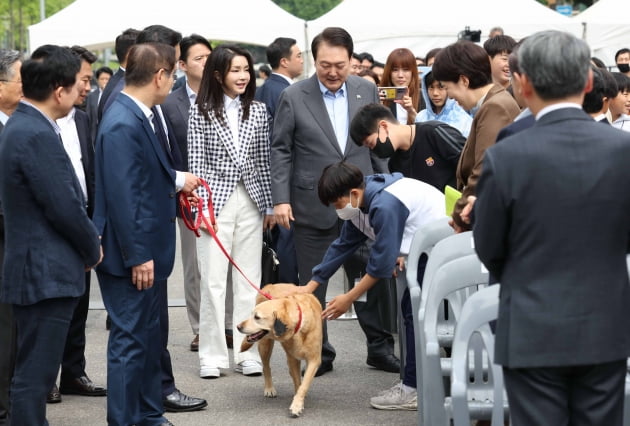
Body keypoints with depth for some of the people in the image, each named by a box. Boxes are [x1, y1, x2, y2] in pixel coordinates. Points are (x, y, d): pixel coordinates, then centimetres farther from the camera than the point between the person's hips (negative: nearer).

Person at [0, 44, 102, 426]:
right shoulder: (37, 136, -21)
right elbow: (64, 208, -19)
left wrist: (88, 242, 12)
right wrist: (93, 248, -3)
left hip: (38, 269, 10)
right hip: (47, 274, -10)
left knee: (37, 374, 18)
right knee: (35, 376, -5)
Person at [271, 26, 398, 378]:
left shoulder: (367, 91, 4)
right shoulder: (293, 97, -5)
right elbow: (281, 151, -2)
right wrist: (281, 199, -8)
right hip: (313, 205, -2)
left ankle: (380, 347, 20)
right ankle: (319, 354, 15)